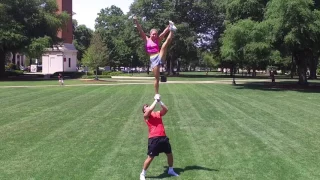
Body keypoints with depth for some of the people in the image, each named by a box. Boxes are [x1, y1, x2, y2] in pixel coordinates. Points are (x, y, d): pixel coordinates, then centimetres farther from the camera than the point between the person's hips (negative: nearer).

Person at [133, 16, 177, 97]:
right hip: (153, 60, -1)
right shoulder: (146, 40, 7)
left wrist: (169, 26, -13)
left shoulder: (158, 40, 10)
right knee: (157, 78, 1)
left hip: (160, 57, 1)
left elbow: (164, 33, 0)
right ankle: (157, 94, 12)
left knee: (165, 45, -24)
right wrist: (136, 21, -14)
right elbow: (140, 31, -3)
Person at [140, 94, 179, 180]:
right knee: (150, 157, -3)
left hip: (163, 137, 6)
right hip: (154, 138, -6)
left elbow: (165, 109, 2)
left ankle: (171, 170, 39)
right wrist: (156, 100, -10)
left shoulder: (158, 113, 18)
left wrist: (159, 101, -5)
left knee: (170, 154, 16)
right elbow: (150, 110, -18)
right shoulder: (146, 116, 2)